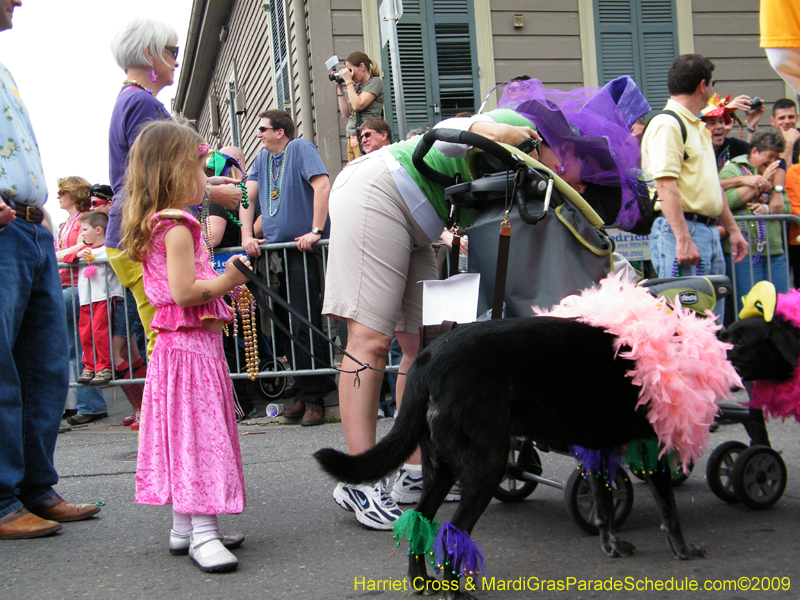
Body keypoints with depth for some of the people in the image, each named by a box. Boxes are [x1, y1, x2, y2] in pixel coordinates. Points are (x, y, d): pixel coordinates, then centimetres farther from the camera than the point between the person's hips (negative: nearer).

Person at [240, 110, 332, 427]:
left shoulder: (300, 148, -5)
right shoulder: (263, 158, 17)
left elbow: (322, 185, -16)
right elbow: (248, 197, 15)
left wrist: (316, 231, -22)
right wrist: (246, 236, 3)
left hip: (302, 249, -8)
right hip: (273, 249, 8)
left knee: (305, 326, -9)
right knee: (285, 326, 9)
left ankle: (314, 398, -3)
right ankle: (304, 392, 17)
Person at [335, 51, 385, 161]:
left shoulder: (375, 82, 0)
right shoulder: (357, 86, 22)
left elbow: (358, 105, -13)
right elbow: (345, 113, 18)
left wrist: (348, 81, -3)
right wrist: (339, 87, 16)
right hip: (352, 139, 8)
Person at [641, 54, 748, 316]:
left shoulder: (699, 127, 22)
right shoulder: (666, 125, -10)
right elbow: (666, 186, -19)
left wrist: (733, 229, 23)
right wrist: (683, 239, -25)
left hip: (710, 231, 10)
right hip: (681, 229, -10)